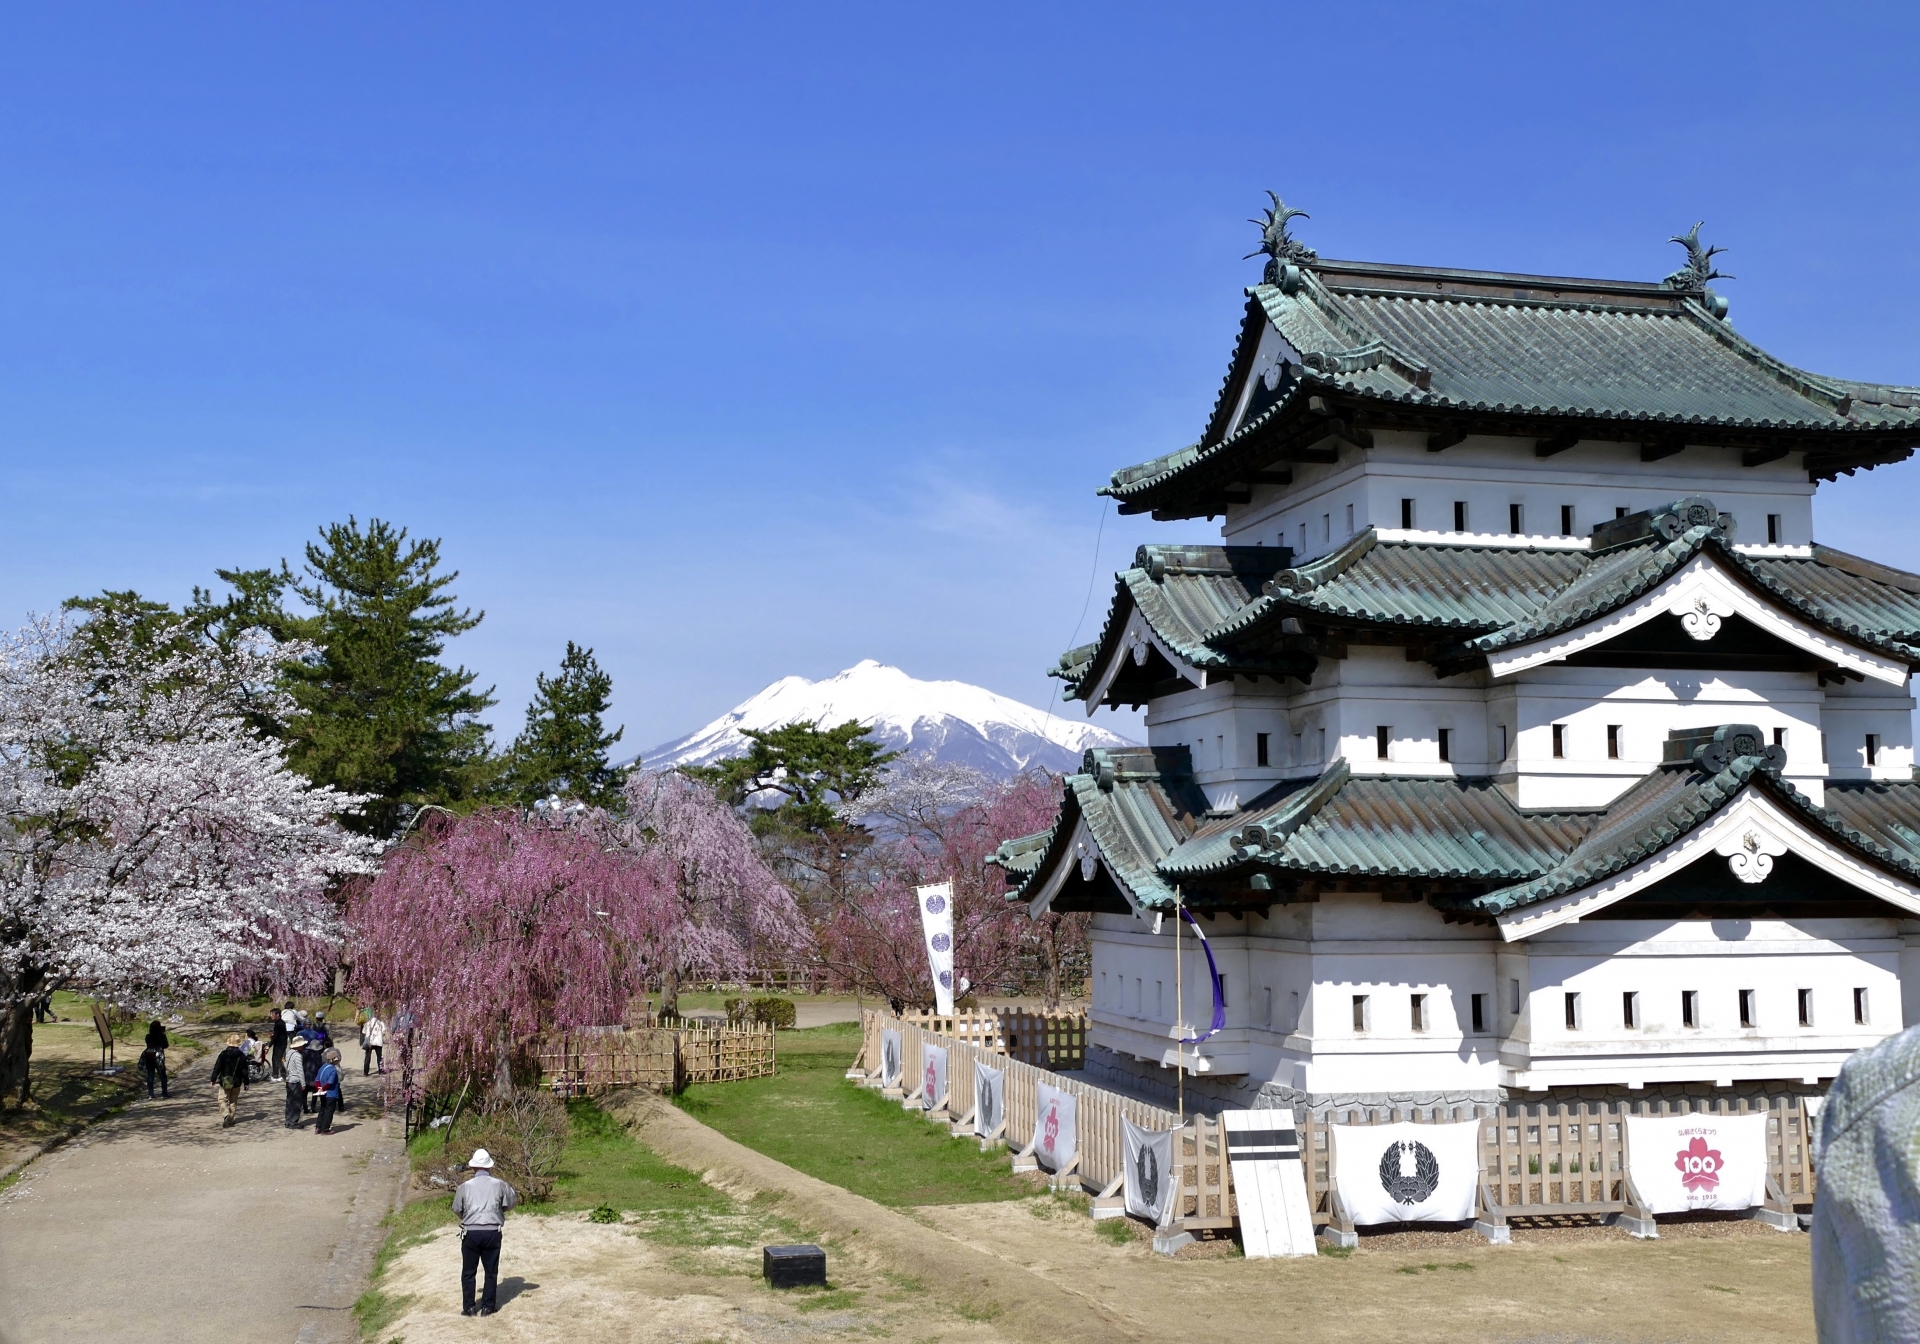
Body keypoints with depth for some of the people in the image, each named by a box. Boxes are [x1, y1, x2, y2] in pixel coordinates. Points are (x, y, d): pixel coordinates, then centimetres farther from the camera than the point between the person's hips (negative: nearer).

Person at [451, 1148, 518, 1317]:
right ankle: (488, 1306, 13)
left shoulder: (465, 1186, -2)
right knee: (491, 1271, 11)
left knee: (468, 1271, 11)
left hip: (471, 1233, 0)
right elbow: (512, 1202, 10)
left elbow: (456, 1210, 7)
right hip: (492, 1233, 0)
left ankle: (469, 1307, 12)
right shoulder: (499, 1185, -2)